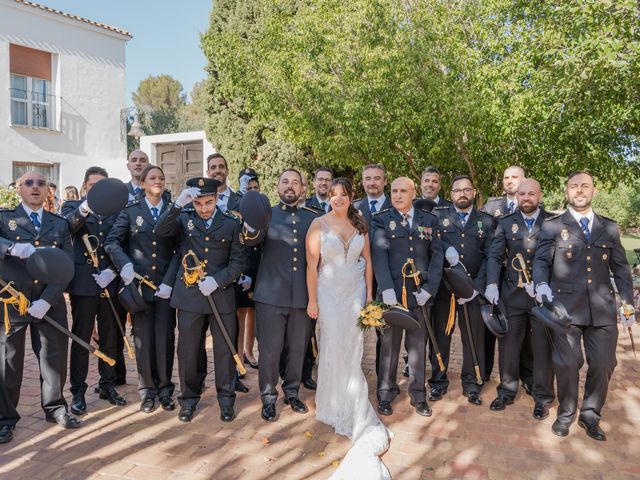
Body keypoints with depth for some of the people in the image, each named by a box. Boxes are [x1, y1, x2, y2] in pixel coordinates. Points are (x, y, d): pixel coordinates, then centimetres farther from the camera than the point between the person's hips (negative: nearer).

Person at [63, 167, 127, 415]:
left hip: (111, 283, 3)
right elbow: (67, 226, -19)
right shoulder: (72, 206, 4)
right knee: (81, 338, 3)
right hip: (83, 283, -3)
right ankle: (78, 391, 15)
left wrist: (113, 270, -7)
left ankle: (108, 385, 23)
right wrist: (83, 209, -39)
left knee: (110, 338, 10)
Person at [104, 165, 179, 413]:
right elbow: (112, 242, 0)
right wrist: (124, 264, -18)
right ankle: (147, 391, 19)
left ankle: (165, 389, 18)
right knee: (143, 338, 5)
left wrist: (169, 281, -10)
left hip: (166, 285, 0)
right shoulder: (130, 211, 5)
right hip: (139, 283, 0)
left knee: (165, 338, 3)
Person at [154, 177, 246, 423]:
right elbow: (160, 231, -16)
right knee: (187, 350, 9)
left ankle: (226, 399, 25)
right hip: (189, 294, 1)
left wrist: (217, 281, -13)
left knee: (224, 349, 7)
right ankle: (189, 399, 27)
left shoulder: (231, 222, 0)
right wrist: (178, 204, -27)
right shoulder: (183, 218, 3)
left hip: (222, 294, 0)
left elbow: (239, 260, 0)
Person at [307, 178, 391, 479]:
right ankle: (335, 405, 24)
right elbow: (312, 264, -9)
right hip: (329, 293, -3)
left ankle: (350, 404, 25)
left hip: (355, 292, 3)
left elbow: (367, 260, 8)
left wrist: (369, 293, 5)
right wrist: (312, 300, -11)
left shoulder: (360, 225, 4)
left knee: (352, 348, 7)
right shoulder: (319, 224, -7)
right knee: (334, 347, 4)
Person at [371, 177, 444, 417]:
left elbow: (437, 255, 5)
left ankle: (418, 395, 24)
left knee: (418, 345, 10)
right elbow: (379, 255, -9)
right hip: (392, 293, -2)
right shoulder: (381, 220, 2)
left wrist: (429, 288, -6)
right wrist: (386, 288, -20)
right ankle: (386, 394, 23)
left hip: (420, 293, 2)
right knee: (389, 345, 8)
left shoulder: (429, 220, 10)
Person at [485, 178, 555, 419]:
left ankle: (542, 397, 22)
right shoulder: (506, 223, 6)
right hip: (512, 295, 2)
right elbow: (494, 255, 0)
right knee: (508, 344, 8)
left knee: (543, 346, 7)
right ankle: (507, 392, 24)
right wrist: (492, 284, -15)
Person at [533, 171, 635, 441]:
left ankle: (590, 414, 26)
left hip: (602, 308, 3)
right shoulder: (552, 226, 5)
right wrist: (542, 284, -20)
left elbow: (621, 267, 14)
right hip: (565, 306, -3)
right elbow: (541, 260, 0)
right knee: (568, 363, -2)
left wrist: (628, 303, 9)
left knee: (603, 364, 5)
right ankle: (566, 414, 20)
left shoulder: (609, 227, 13)